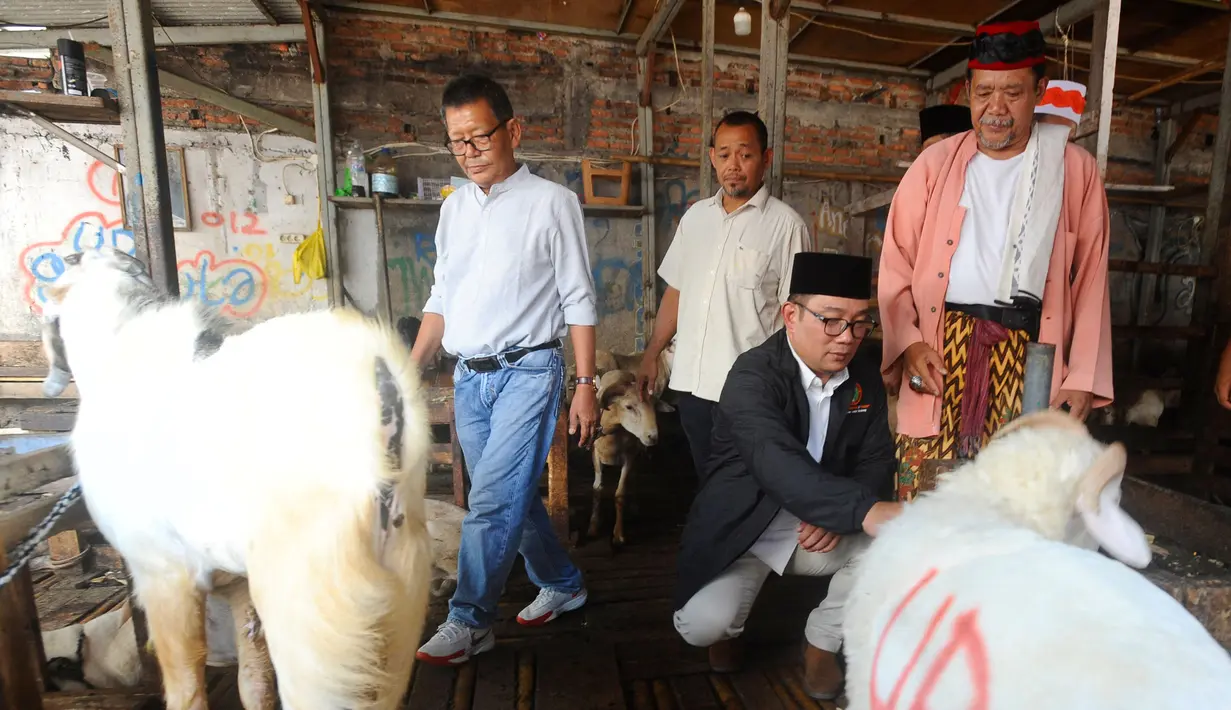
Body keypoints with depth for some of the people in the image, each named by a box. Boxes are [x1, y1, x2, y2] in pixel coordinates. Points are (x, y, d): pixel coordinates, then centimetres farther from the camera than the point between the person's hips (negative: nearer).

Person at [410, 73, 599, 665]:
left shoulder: (551, 203, -4)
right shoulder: (454, 208, 13)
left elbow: (578, 300, -5)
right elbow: (441, 300, 16)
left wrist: (585, 384, -9)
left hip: (527, 370, -6)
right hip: (468, 376, 6)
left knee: (493, 501, -9)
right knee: (513, 496, 13)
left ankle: (468, 622, 9)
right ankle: (562, 584, 33)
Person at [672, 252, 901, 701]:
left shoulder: (865, 378, -1)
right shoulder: (754, 376, -23)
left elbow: (876, 461, -2)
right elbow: (780, 465, -38)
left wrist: (838, 516, -21)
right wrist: (865, 510, -51)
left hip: (819, 526, 5)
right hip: (742, 528, -5)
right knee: (702, 625, -24)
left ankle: (823, 641, 8)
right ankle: (729, 629, 17)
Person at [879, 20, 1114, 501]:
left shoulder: (1076, 170, 7)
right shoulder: (935, 164, 6)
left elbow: (1090, 280, 8)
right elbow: (896, 265, 4)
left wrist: (1083, 376, 3)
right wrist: (907, 342, -9)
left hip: (1028, 358, 1)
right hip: (939, 350, 0)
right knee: (924, 495, 2)